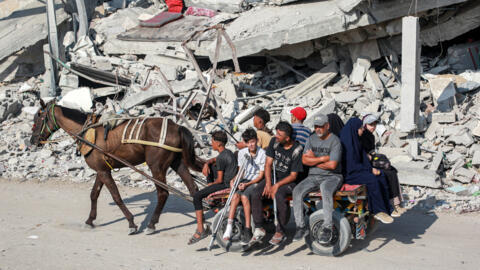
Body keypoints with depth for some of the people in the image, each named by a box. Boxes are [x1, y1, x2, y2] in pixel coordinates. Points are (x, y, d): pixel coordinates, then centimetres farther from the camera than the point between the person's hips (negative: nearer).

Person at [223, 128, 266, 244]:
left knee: (244, 196, -32)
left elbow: (260, 175, -8)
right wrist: (234, 180, -7)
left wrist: (247, 184, -18)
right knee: (235, 195, -27)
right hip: (245, 180, 4)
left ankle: (247, 230, -29)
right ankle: (229, 226, -32)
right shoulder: (242, 153, 8)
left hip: (256, 182, -4)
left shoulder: (262, 153, -8)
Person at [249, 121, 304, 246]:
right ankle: (259, 229, -11)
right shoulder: (274, 142, 0)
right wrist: (268, 183, -13)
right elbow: (268, 163, 0)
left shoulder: (297, 150, -15)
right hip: (272, 177, 5)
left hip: (288, 181, -5)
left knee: (279, 196, -36)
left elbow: (293, 176, -13)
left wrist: (277, 185, -23)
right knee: (255, 194, -21)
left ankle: (280, 232, -20)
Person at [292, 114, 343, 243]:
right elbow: (304, 160, 1)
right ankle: (301, 227, -17)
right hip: (313, 177, 5)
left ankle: (327, 228, -36)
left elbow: (332, 165, -16)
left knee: (326, 190, -38)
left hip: (331, 176, -5)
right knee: (297, 191, -21)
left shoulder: (335, 141, -7)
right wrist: (323, 158, -9)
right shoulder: (312, 139, 11)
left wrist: (314, 161, -5)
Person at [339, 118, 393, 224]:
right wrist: (370, 170, -15)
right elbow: (352, 165, -22)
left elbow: (362, 158, 13)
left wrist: (371, 168, -3)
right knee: (372, 179, -27)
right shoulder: (346, 142, -20)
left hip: (357, 170, 10)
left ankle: (385, 208, -8)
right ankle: (378, 211, -17)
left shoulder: (354, 140, 11)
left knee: (381, 177, -5)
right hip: (348, 174, -10)